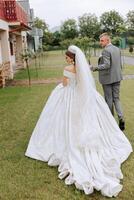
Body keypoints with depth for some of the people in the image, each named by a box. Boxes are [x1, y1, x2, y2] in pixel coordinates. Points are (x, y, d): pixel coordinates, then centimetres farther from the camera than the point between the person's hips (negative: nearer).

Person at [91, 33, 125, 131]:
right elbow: (120, 64, 13)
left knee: (109, 99, 7)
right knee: (116, 98, 11)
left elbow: (106, 65, -26)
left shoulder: (106, 50, -16)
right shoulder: (117, 49, 8)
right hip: (117, 77, 7)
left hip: (108, 78, -7)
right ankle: (121, 118, -3)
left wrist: (95, 68, -27)